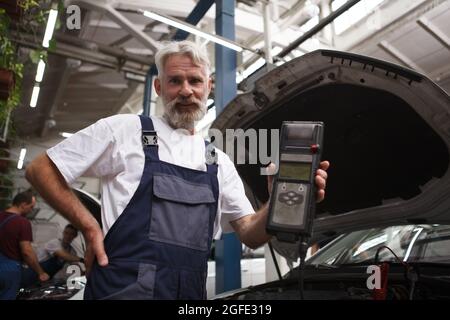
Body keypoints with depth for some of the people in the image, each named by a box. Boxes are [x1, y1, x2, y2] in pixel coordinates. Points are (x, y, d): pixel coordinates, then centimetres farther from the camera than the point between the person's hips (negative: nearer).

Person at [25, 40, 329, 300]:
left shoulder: (219, 162, 15)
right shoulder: (124, 129, 1)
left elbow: (251, 234, 10)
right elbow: (40, 170, 2)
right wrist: (90, 227, -8)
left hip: (190, 295, 5)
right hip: (125, 289, -5)